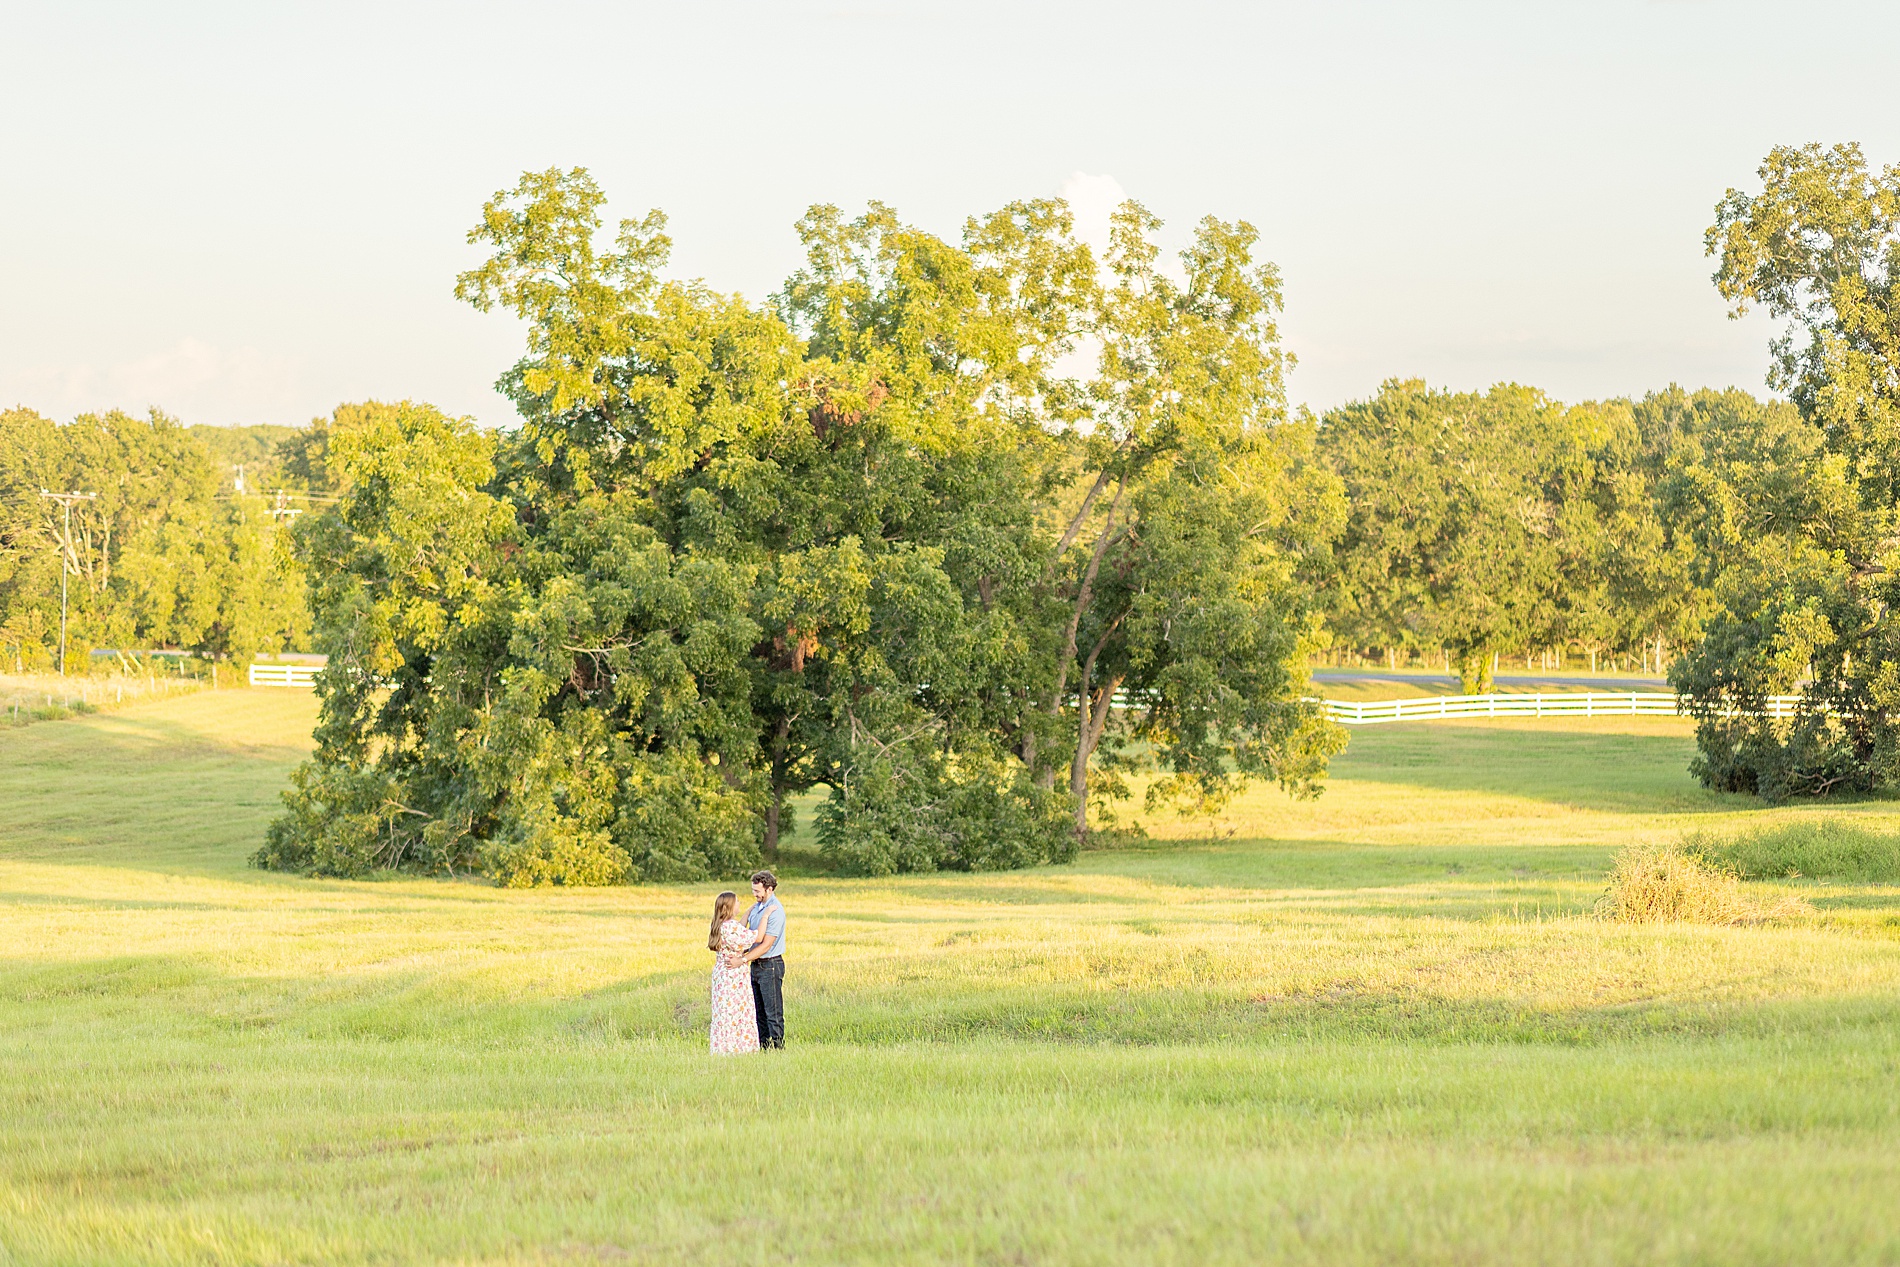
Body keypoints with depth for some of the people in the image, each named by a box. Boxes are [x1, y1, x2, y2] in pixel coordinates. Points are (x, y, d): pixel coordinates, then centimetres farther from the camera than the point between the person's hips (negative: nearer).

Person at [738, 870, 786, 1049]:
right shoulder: (756, 906, 10)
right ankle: (762, 1047, 17)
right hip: (756, 965, 9)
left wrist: (743, 960, -23)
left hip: (770, 966, -9)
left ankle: (778, 1047, -1)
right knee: (759, 1012, 12)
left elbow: (766, 945, -21)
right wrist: (742, 952, 4)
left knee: (773, 1013, -5)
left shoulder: (775, 911, -18)